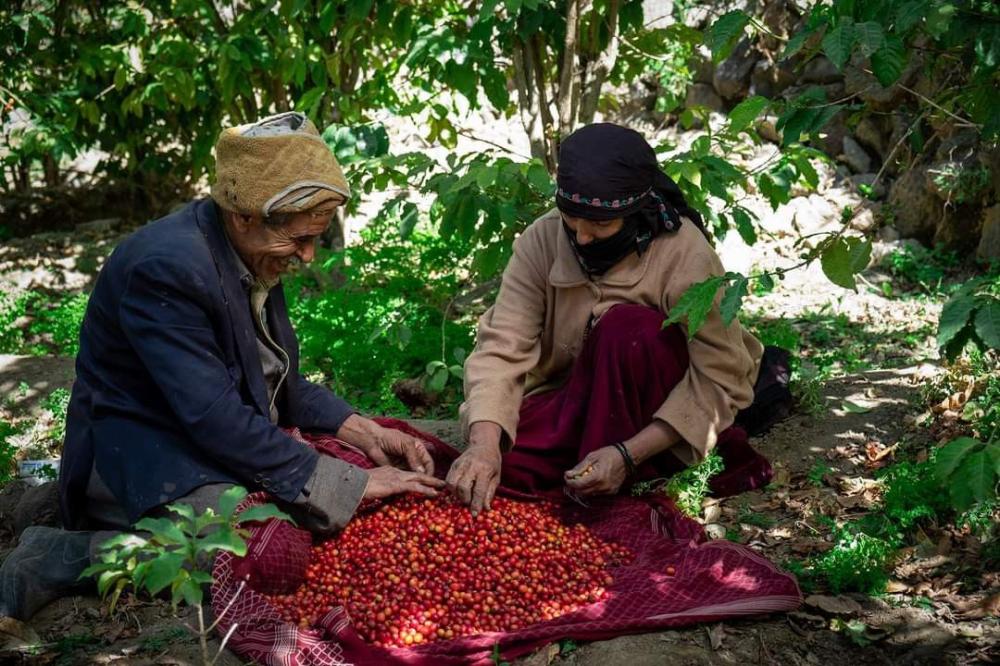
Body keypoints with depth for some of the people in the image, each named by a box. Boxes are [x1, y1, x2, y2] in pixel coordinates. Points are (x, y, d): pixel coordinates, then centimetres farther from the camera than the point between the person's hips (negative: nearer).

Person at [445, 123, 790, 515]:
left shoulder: (685, 255, -26)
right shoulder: (541, 242, -16)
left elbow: (718, 376, -25)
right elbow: (503, 347, -24)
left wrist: (628, 454, -35)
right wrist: (484, 445, -41)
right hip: (578, 392, 4)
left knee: (624, 328, -34)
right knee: (503, 456, -22)